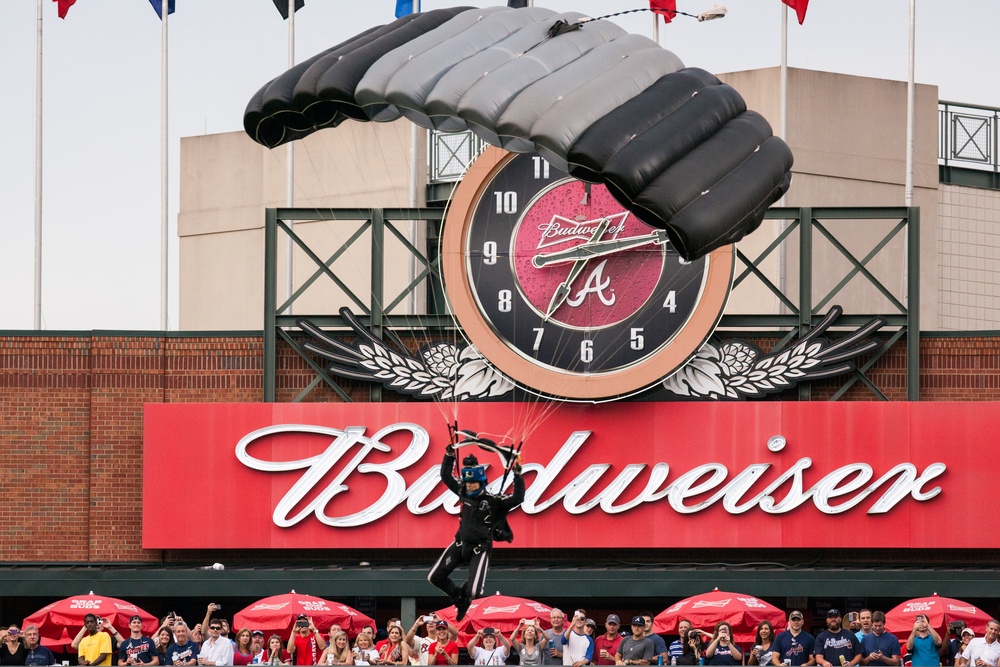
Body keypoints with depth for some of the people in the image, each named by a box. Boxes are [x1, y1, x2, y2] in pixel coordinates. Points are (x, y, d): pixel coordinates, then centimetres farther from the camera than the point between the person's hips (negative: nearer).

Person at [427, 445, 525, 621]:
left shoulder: (493, 501, -12)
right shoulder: (464, 493, 3)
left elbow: (517, 499, -20)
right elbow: (446, 477, 9)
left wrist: (518, 477, -28)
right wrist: (449, 457, -1)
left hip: (479, 549, -5)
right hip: (460, 544, 5)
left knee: (474, 591, -15)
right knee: (435, 577, 0)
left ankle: (464, 594, 25)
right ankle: (459, 598, 25)